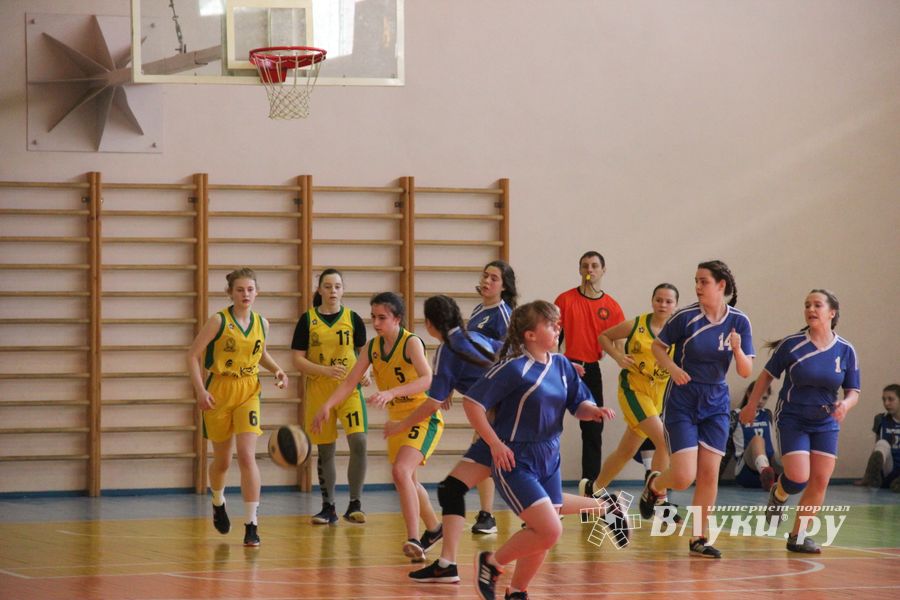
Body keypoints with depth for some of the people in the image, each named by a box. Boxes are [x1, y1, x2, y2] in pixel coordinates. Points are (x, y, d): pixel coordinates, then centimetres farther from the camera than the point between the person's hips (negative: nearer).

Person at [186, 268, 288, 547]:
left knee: (247, 455, -15)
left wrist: (277, 369, 3)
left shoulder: (261, 323, 2)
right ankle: (218, 502, 44)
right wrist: (200, 390, -19)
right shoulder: (219, 321, -10)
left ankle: (251, 524, -12)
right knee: (222, 461, 11)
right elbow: (193, 355, -9)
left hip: (248, 393, 2)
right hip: (218, 392, -2)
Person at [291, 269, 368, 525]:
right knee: (325, 450, 7)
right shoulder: (307, 319, 1)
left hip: (349, 389, 0)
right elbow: (297, 359, -2)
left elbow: (364, 352, 13)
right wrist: (326, 370, -16)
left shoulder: (353, 318, 3)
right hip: (318, 391, 1)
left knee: (358, 442, -16)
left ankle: (355, 504, -6)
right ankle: (328, 508, 18)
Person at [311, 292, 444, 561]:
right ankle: (433, 529, 45)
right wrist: (327, 406, -15)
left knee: (401, 471, -28)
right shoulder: (372, 347, 1)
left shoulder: (411, 342, -19)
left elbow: (427, 379, -35)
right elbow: (350, 382, 1)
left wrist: (391, 393, -48)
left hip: (424, 417, -8)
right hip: (397, 419, 8)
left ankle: (414, 540, -30)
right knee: (406, 479, 21)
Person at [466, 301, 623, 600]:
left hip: (549, 459, 7)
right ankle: (492, 562, 5)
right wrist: (495, 444, -18)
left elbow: (579, 404, 12)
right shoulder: (515, 368, -16)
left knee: (542, 536, 11)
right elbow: (472, 402, -15)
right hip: (516, 462, -7)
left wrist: (594, 410, -11)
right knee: (550, 531, -16)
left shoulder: (561, 365, 5)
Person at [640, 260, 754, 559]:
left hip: (716, 403, 3)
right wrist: (673, 368, -16)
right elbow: (658, 345, 2)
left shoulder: (739, 322, -5)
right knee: (684, 476, -10)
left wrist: (737, 349, -23)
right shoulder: (686, 317, -12)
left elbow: (746, 371, -3)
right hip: (682, 402, -3)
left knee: (709, 474, -1)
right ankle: (654, 484, 25)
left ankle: (698, 539, 13)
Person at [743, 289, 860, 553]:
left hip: (826, 423, 3)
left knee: (820, 481, -2)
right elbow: (768, 375, 2)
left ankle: (798, 536, 12)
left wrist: (845, 404, -22)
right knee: (798, 479, -16)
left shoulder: (845, 351, -4)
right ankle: (778, 495, 20)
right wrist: (752, 405, 4)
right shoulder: (792, 344, -11)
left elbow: (853, 392, 0)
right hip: (792, 419, -3)